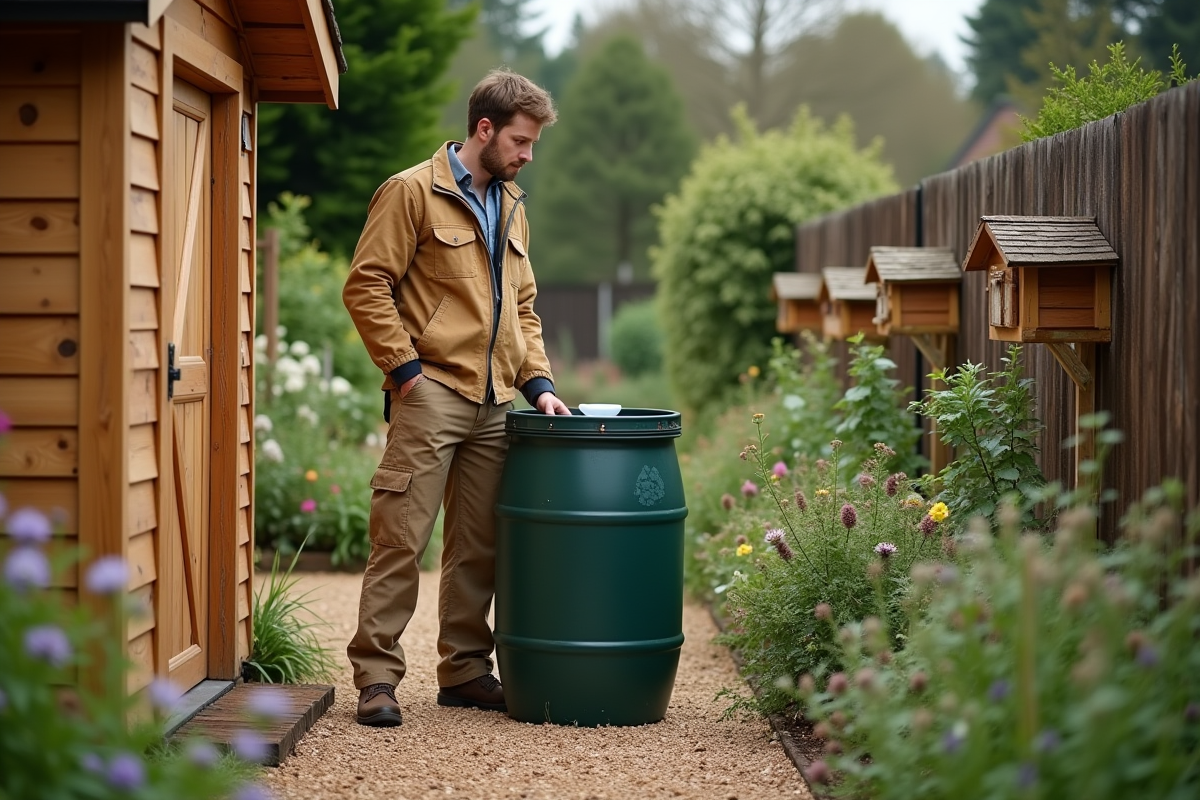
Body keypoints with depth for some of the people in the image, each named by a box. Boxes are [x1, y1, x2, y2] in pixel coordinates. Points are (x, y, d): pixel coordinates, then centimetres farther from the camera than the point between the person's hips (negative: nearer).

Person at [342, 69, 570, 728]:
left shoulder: (510, 207, 20)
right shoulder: (413, 192, -4)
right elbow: (366, 286, -9)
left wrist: (538, 383, 12)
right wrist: (405, 367, -13)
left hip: (495, 403, 7)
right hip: (430, 395, -7)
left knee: (478, 548, 10)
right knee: (401, 539, -7)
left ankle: (465, 670, 19)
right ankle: (377, 677, -3)